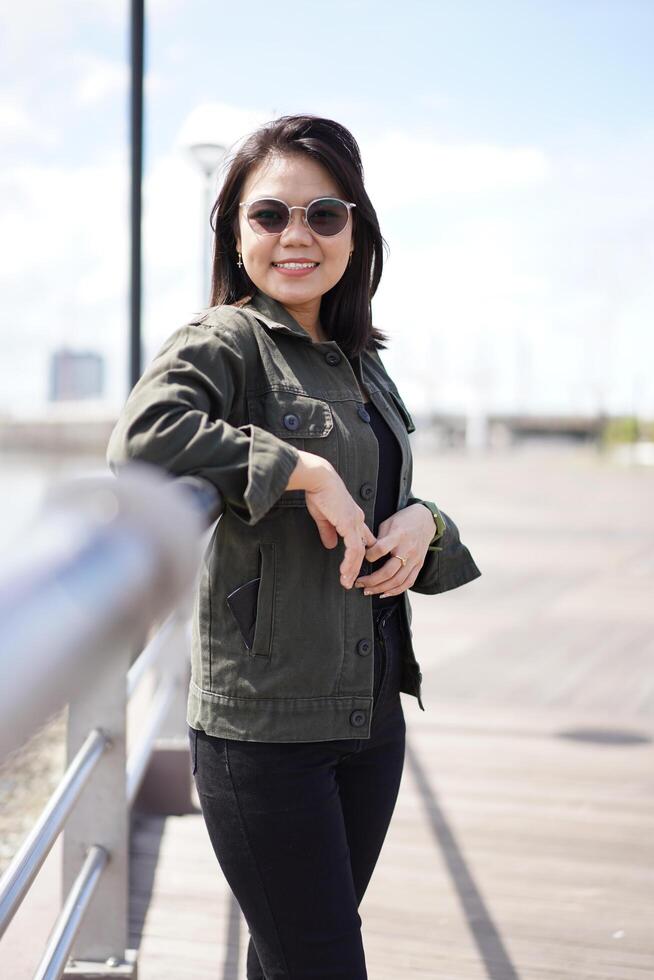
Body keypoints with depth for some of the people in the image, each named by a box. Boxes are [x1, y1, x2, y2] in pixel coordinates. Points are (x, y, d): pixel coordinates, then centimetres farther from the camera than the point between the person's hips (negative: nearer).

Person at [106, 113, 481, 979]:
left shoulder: (362, 364, 14)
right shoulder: (225, 341, -8)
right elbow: (142, 435, -28)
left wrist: (421, 522, -2)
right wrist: (304, 469, -22)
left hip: (371, 712, 7)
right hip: (262, 720, -7)